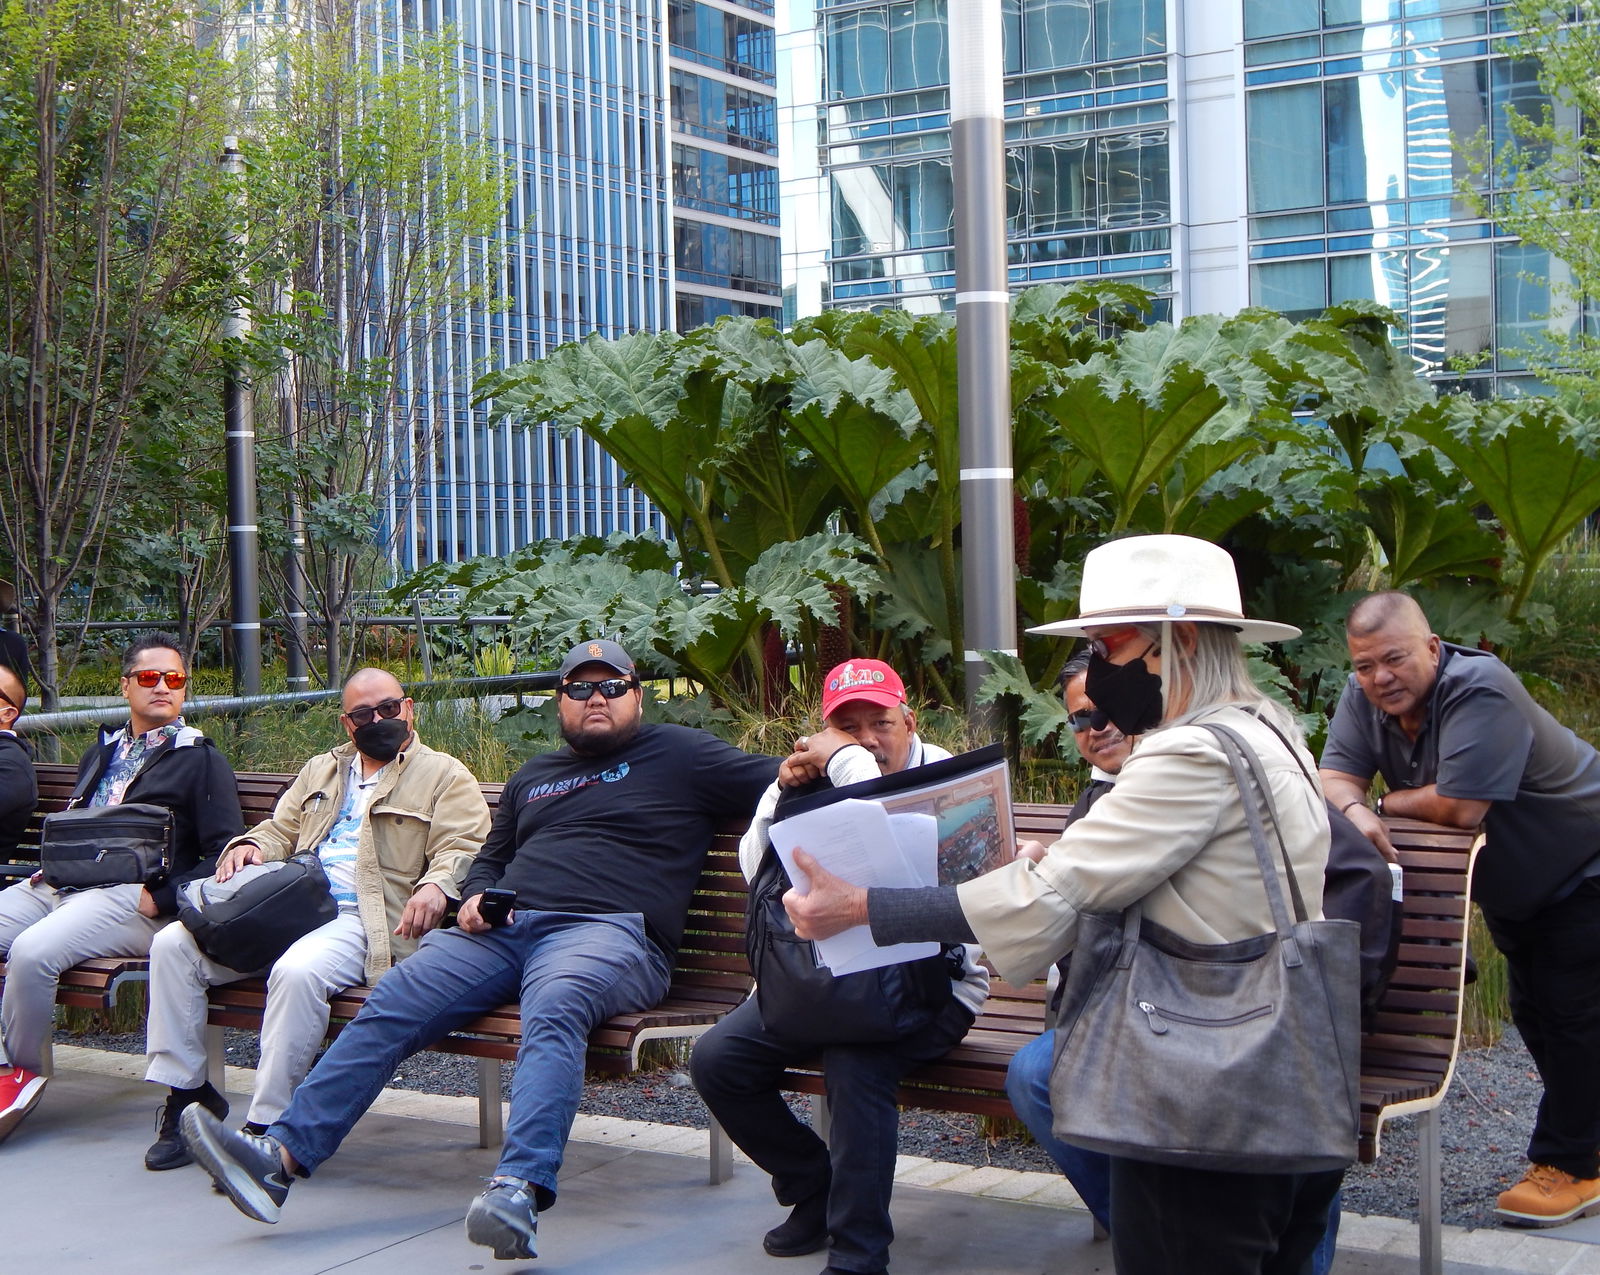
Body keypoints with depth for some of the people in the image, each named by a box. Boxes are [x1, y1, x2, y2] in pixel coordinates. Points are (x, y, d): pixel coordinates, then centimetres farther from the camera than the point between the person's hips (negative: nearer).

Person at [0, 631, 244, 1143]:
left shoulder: (201, 760, 6)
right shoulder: (101, 754, 27)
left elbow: (226, 852, -2)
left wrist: (161, 899, -12)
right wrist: (48, 868, 11)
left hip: (129, 895, -7)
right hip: (60, 885, 7)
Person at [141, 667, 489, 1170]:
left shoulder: (445, 776, 10)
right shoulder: (321, 771, 29)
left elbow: (463, 848, -3)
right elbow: (281, 829, 31)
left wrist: (436, 885, -25)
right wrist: (251, 845, 6)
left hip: (364, 919, -6)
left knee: (298, 972, -37)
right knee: (172, 944, -12)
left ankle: (268, 1125, -28)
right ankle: (186, 1093, -5)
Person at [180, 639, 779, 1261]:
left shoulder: (680, 754, 15)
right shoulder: (533, 776, 32)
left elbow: (780, 781, 10)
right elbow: (490, 859, 39)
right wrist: (476, 897, 16)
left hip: (608, 930, -5)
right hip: (504, 925, 6)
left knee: (554, 1007, -38)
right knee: (390, 1003, -16)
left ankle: (520, 1190, -53)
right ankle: (281, 1154, -23)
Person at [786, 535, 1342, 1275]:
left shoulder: (1197, 756, -21)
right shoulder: (1262, 729, 11)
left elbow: (1048, 898, -24)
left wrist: (858, 908, -21)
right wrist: (1055, 868, 9)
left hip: (1207, 1114, -10)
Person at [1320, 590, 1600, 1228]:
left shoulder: (1480, 690, -35)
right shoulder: (1363, 697, -11)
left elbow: (1460, 807, -40)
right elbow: (1335, 776, -14)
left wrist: (1388, 802, -22)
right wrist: (1355, 811, -37)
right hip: (1509, 885, 8)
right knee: (1532, 1014, 16)